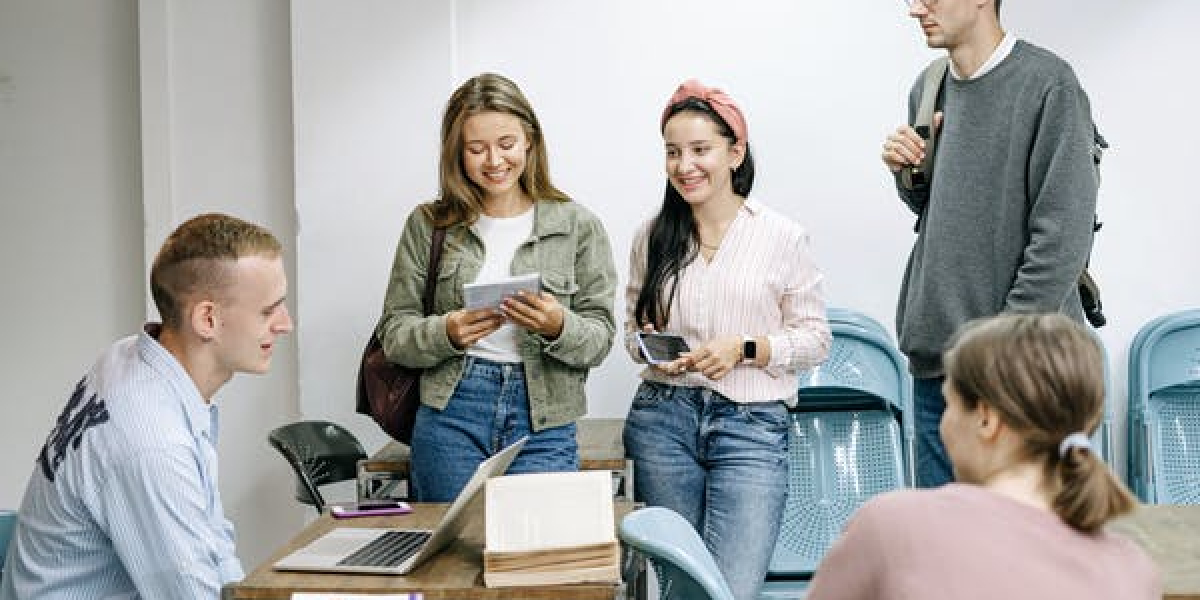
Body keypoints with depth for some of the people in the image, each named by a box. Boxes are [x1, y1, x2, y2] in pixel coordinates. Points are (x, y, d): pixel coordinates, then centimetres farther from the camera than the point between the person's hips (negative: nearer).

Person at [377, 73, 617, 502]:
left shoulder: (578, 226, 3)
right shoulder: (428, 225, 5)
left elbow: (599, 340, 2)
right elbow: (394, 334, 4)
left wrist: (558, 326, -19)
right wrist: (447, 334, -15)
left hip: (543, 423, 0)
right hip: (450, 415, 1)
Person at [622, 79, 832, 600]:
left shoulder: (783, 237, -1)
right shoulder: (653, 237, 7)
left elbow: (815, 340, 2)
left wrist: (744, 348, -13)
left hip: (752, 425, -3)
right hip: (663, 418, 3)